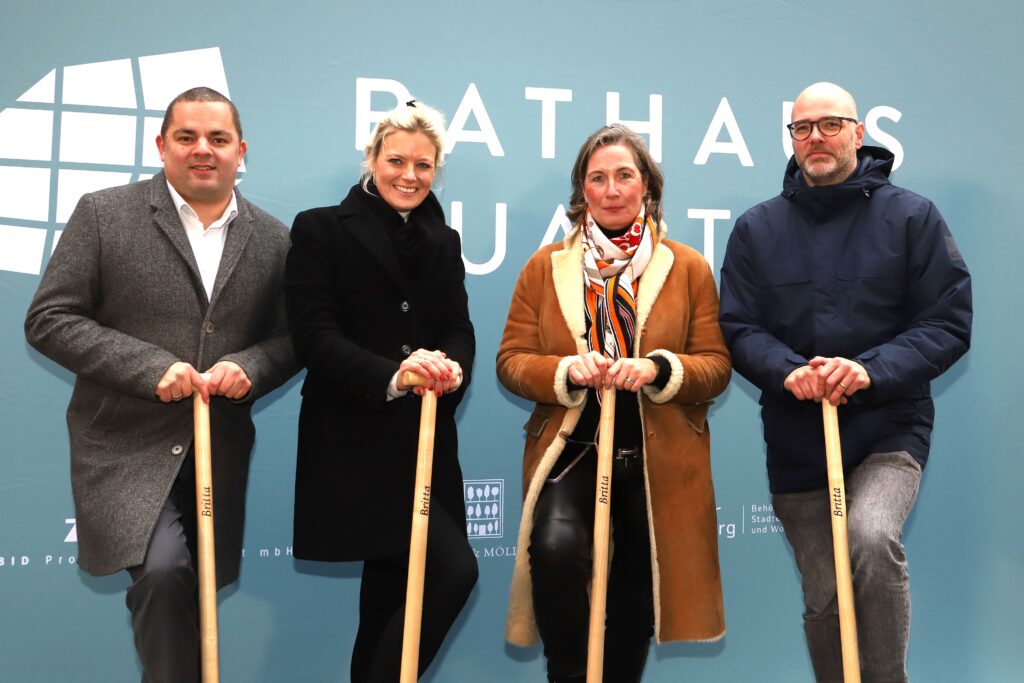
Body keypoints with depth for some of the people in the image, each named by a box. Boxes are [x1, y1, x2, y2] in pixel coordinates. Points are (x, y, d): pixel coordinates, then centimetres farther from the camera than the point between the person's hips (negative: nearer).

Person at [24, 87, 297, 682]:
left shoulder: (273, 239, 6)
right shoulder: (104, 214, -2)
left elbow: (291, 339, 10)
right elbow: (48, 320, -5)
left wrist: (250, 367, -14)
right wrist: (151, 367, -17)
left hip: (221, 454, 4)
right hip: (128, 448, -3)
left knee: (202, 586, 12)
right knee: (164, 571, -25)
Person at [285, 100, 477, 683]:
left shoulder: (444, 241, 15)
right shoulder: (320, 229, -1)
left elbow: (459, 328, 5)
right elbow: (313, 333, -11)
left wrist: (450, 367, -18)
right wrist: (392, 375, -25)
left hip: (424, 438, 6)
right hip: (354, 438, -6)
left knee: (391, 583, 13)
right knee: (454, 569, -16)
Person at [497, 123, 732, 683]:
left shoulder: (689, 268, 5)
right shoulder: (545, 267, 6)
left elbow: (716, 367, 3)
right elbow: (511, 360, 4)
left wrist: (659, 369, -18)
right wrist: (567, 372, -16)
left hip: (659, 460, 1)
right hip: (570, 450, -1)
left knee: (635, 594, 10)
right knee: (555, 546, -28)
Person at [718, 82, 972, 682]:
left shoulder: (912, 216, -1)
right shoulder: (757, 228, 5)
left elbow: (949, 324, -5)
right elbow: (738, 329, 1)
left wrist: (871, 370, -21)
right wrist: (786, 371, -19)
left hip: (888, 429, -3)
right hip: (796, 439, 3)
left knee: (871, 537, -30)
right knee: (822, 601, 10)